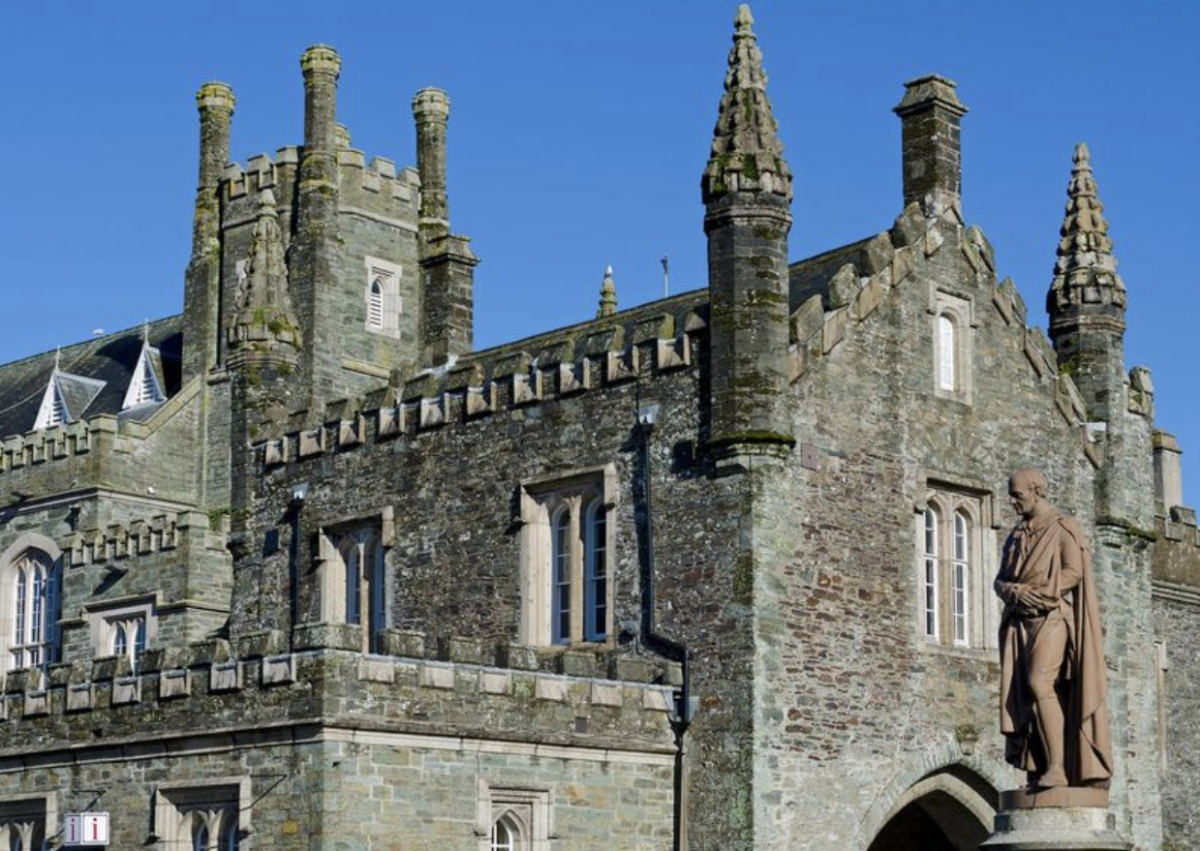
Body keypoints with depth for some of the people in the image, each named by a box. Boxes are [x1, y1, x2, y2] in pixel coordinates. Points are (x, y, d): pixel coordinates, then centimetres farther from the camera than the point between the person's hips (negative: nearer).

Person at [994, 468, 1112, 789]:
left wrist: (1038, 594, -15)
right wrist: (1017, 592, -9)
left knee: (1039, 683, -23)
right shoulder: (1016, 537, 21)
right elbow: (1000, 581, 13)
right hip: (1021, 623, 7)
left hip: (1052, 618, -7)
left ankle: (1059, 767, -23)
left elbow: (1074, 572, -10)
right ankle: (1041, 768, -4)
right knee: (1022, 691, -3)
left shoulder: (1063, 527, 2)